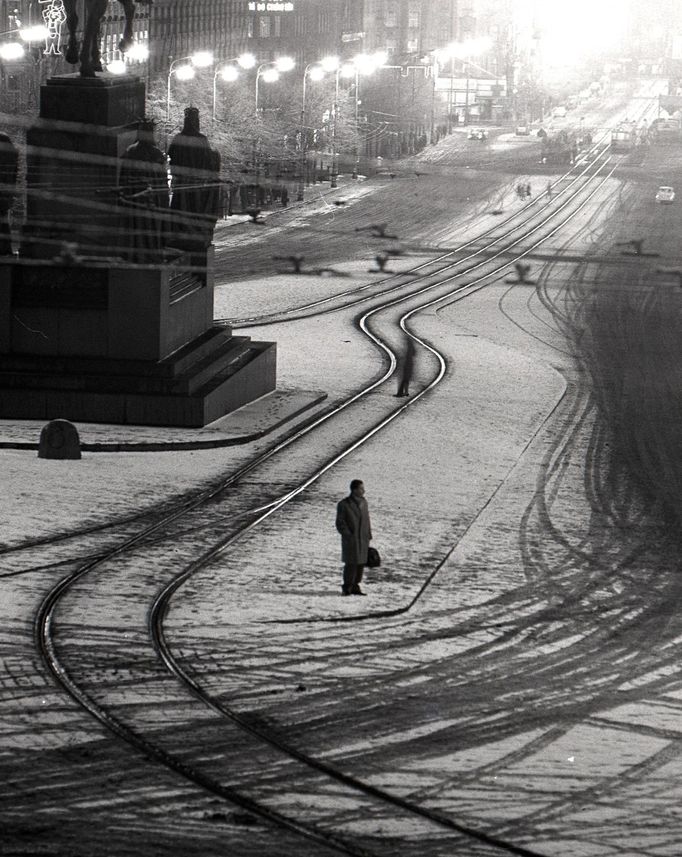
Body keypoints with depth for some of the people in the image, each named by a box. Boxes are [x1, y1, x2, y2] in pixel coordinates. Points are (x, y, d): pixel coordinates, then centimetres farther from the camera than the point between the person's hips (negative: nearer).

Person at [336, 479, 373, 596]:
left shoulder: (363, 503, 11)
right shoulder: (344, 504, -8)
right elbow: (340, 523, -8)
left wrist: (368, 537, 12)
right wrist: (349, 536, -15)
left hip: (363, 540, 6)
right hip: (350, 540, -6)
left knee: (361, 563, 6)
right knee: (351, 563, -9)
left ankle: (355, 586, 15)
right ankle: (347, 587, 0)